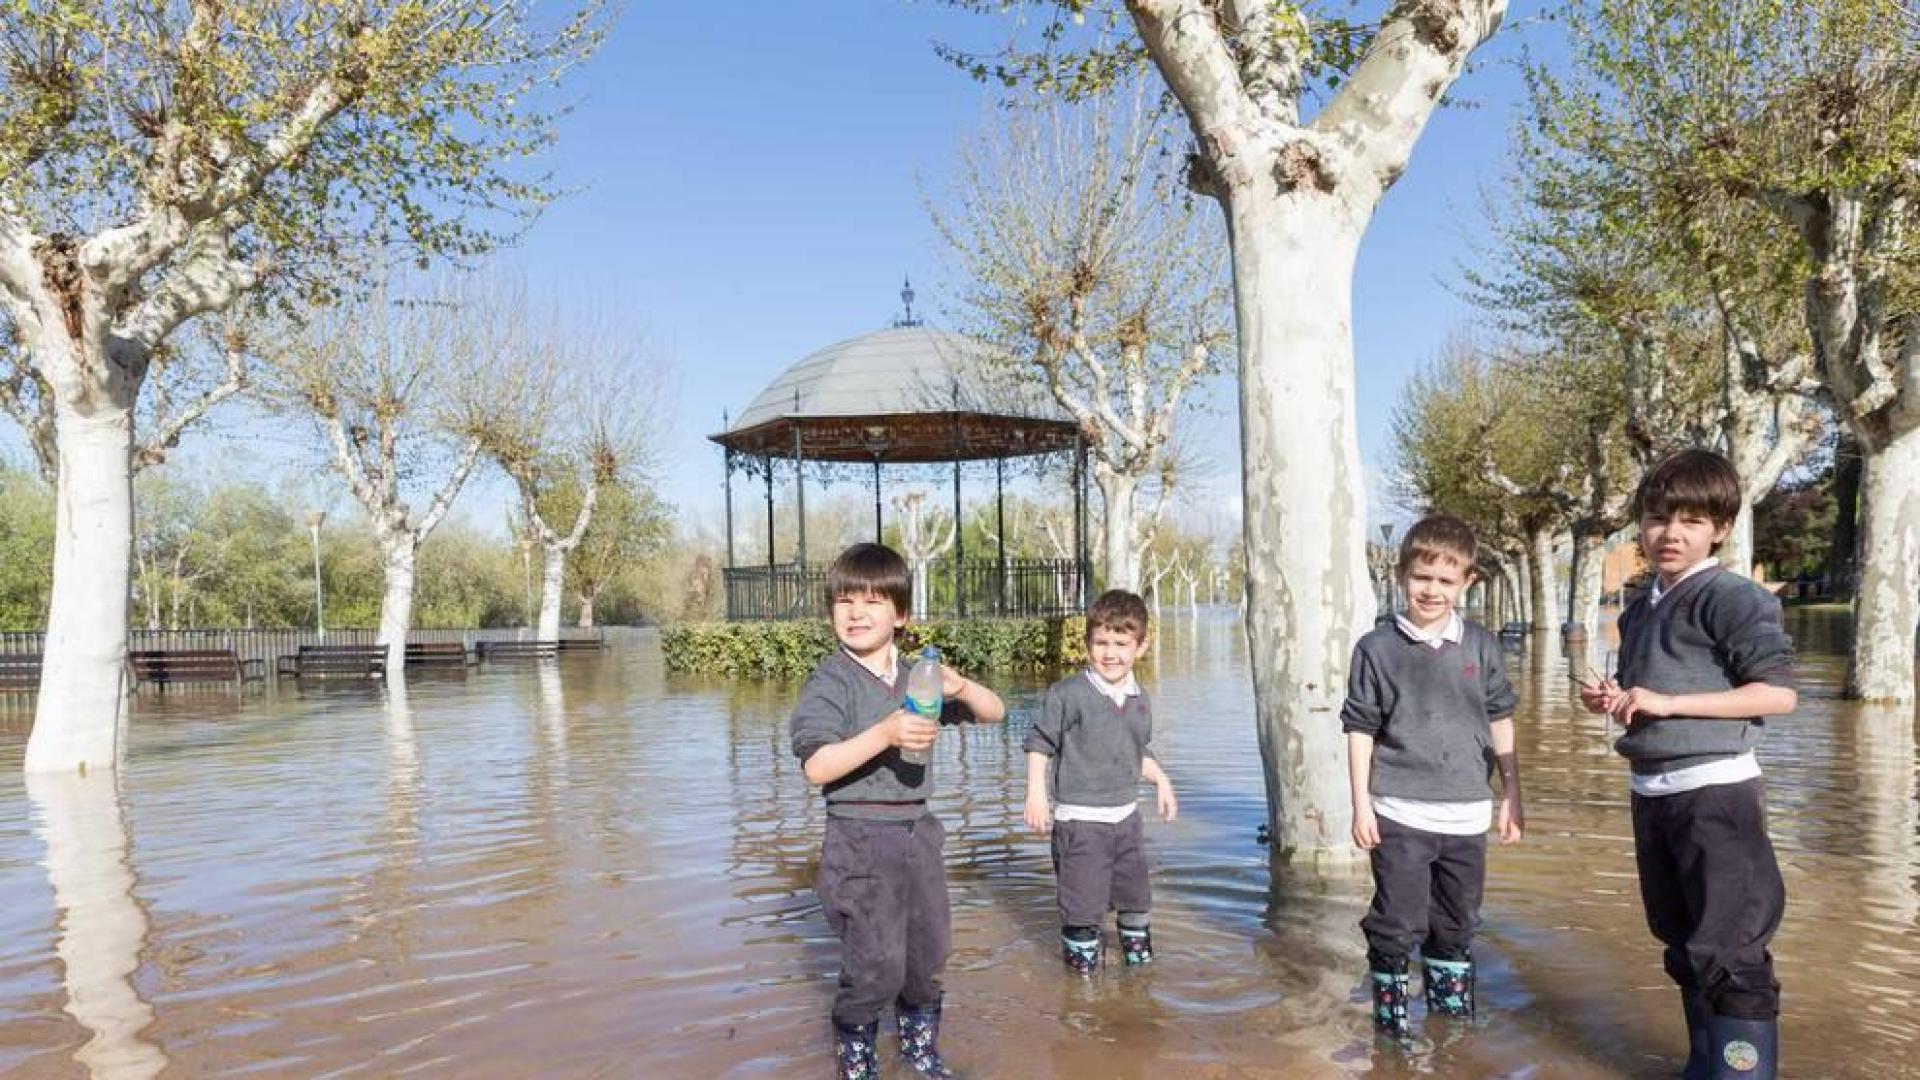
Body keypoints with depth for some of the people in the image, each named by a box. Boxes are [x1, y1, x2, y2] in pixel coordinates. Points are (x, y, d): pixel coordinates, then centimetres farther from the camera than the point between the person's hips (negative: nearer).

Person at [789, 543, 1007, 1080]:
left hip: (918, 830, 6)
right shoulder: (829, 683, -10)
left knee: (929, 952, 16)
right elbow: (816, 767, -20)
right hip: (859, 838, -5)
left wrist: (962, 687, -11)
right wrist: (884, 734, -30)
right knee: (876, 965, -5)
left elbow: (995, 712, 11)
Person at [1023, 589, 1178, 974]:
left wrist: (1161, 780, 11)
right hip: (1079, 818, -6)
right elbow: (1039, 744, -10)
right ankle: (1081, 958, 16)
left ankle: (1138, 952, 41)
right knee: (1083, 901, -2)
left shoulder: (1139, 700, 6)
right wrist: (1036, 792, -16)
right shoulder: (1069, 694, -16)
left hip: (1126, 815, 7)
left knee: (1136, 895, 20)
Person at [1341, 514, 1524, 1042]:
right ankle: (1390, 1016, 17)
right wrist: (1361, 804, -5)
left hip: (1466, 814, 3)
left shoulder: (1481, 646, 2)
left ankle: (1451, 1009, 34)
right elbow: (1360, 730, -2)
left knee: (1457, 924, 17)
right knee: (1398, 924, 0)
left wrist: (1512, 796, 10)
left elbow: (1500, 724, 10)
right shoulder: (1377, 647, -6)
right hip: (1400, 814, -3)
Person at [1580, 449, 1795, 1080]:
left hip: (1715, 791, -8)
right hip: (1650, 793, 8)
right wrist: (1614, 703, 3)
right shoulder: (1637, 613, 12)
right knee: (1684, 947, 18)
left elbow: (1779, 694, -18)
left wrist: (1666, 702, -21)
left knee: (1728, 952, -4)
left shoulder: (1731, 598, -11)